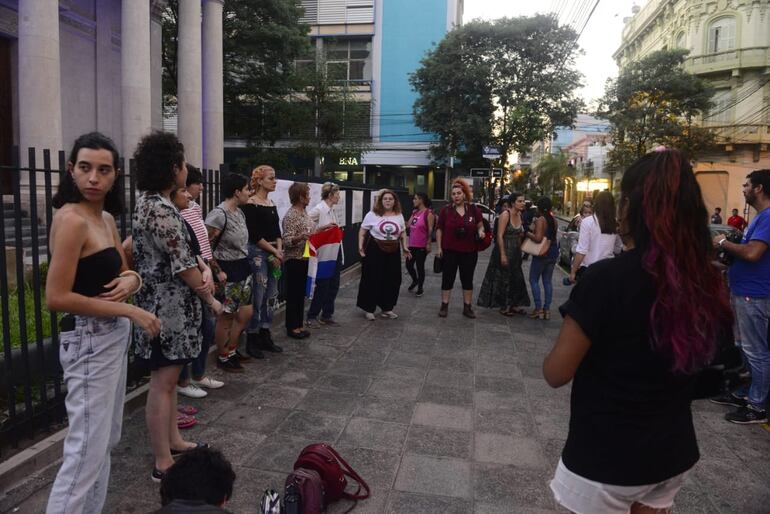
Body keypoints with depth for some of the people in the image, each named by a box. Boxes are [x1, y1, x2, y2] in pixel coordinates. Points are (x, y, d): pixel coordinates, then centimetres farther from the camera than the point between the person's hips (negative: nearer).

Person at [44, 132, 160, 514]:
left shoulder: (106, 218, 9)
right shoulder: (71, 219, -17)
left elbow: (123, 270, 17)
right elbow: (56, 297, -21)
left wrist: (132, 280, -7)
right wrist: (130, 311, -19)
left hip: (114, 336, 9)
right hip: (89, 340, -9)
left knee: (106, 441, 19)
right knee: (87, 450, -2)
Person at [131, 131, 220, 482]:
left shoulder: (148, 203, 11)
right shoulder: (161, 210, -20)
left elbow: (181, 252, 12)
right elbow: (182, 265, -18)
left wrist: (204, 270, -7)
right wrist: (211, 299, -4)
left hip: (166, 306, 10)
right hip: (168, 308, -10)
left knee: (168, 378, 19)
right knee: (163, 383, -1)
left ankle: (173, 440, 34)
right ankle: (163, 464, 11)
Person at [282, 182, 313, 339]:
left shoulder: (304, 212, 11)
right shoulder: (291, 215, -16)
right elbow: (287, 240, -21)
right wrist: (300, 237, -38)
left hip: (304, 259, 9)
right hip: (294, 260, -9)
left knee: (301, 293, 13)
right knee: (293, 294, 0)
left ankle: (299, 325, 22)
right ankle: (291, 327, 10)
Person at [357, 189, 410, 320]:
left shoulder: (399, 216, 7)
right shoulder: (372, 214, -6)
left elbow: (403, 232, 16)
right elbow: (362, 231, -2)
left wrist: (405, 247, 6)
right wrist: (360, 246, -12)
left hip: (393, 251, 4)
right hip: (375, 250, -4)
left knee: (392, 280, 8)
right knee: (372, 280, 0)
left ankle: (387, 308, 23)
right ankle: (368, 308, 13)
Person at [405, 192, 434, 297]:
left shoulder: (428, 213, -11)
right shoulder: (415, 212, 11)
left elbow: (430, 230, -14)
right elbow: (408, 225, 13)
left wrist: (428, 244, -17)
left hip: (421, 246, -7)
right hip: (412, 244, 7)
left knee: (419, 267, 3)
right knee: (409, 265, 11)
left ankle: (420, 288, 19)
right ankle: (415, 280, 38)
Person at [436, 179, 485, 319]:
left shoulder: (474, 209, 0)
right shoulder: (446, 210, -2)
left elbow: (480, 225, 11)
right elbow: (439, 229, 3)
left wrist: (480, 231, -12)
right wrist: (439, 247, -2)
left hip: (469, 252, 1)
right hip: (449, 251, -1)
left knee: (467, 279, 9)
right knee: (447, 278, 5)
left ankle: (467, 307, 19)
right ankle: (444, 306, 16)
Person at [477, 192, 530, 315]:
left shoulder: (519, 215, 7)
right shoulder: (505, 215, -15)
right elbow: (500, 236, -19)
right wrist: (503, 255, -22)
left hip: (515, 252, 7)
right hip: (504, 250, -7)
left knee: (516, 278, 12)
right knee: (503, 278, 3)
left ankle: (514, 305, 25)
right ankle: (503, 306, 15)